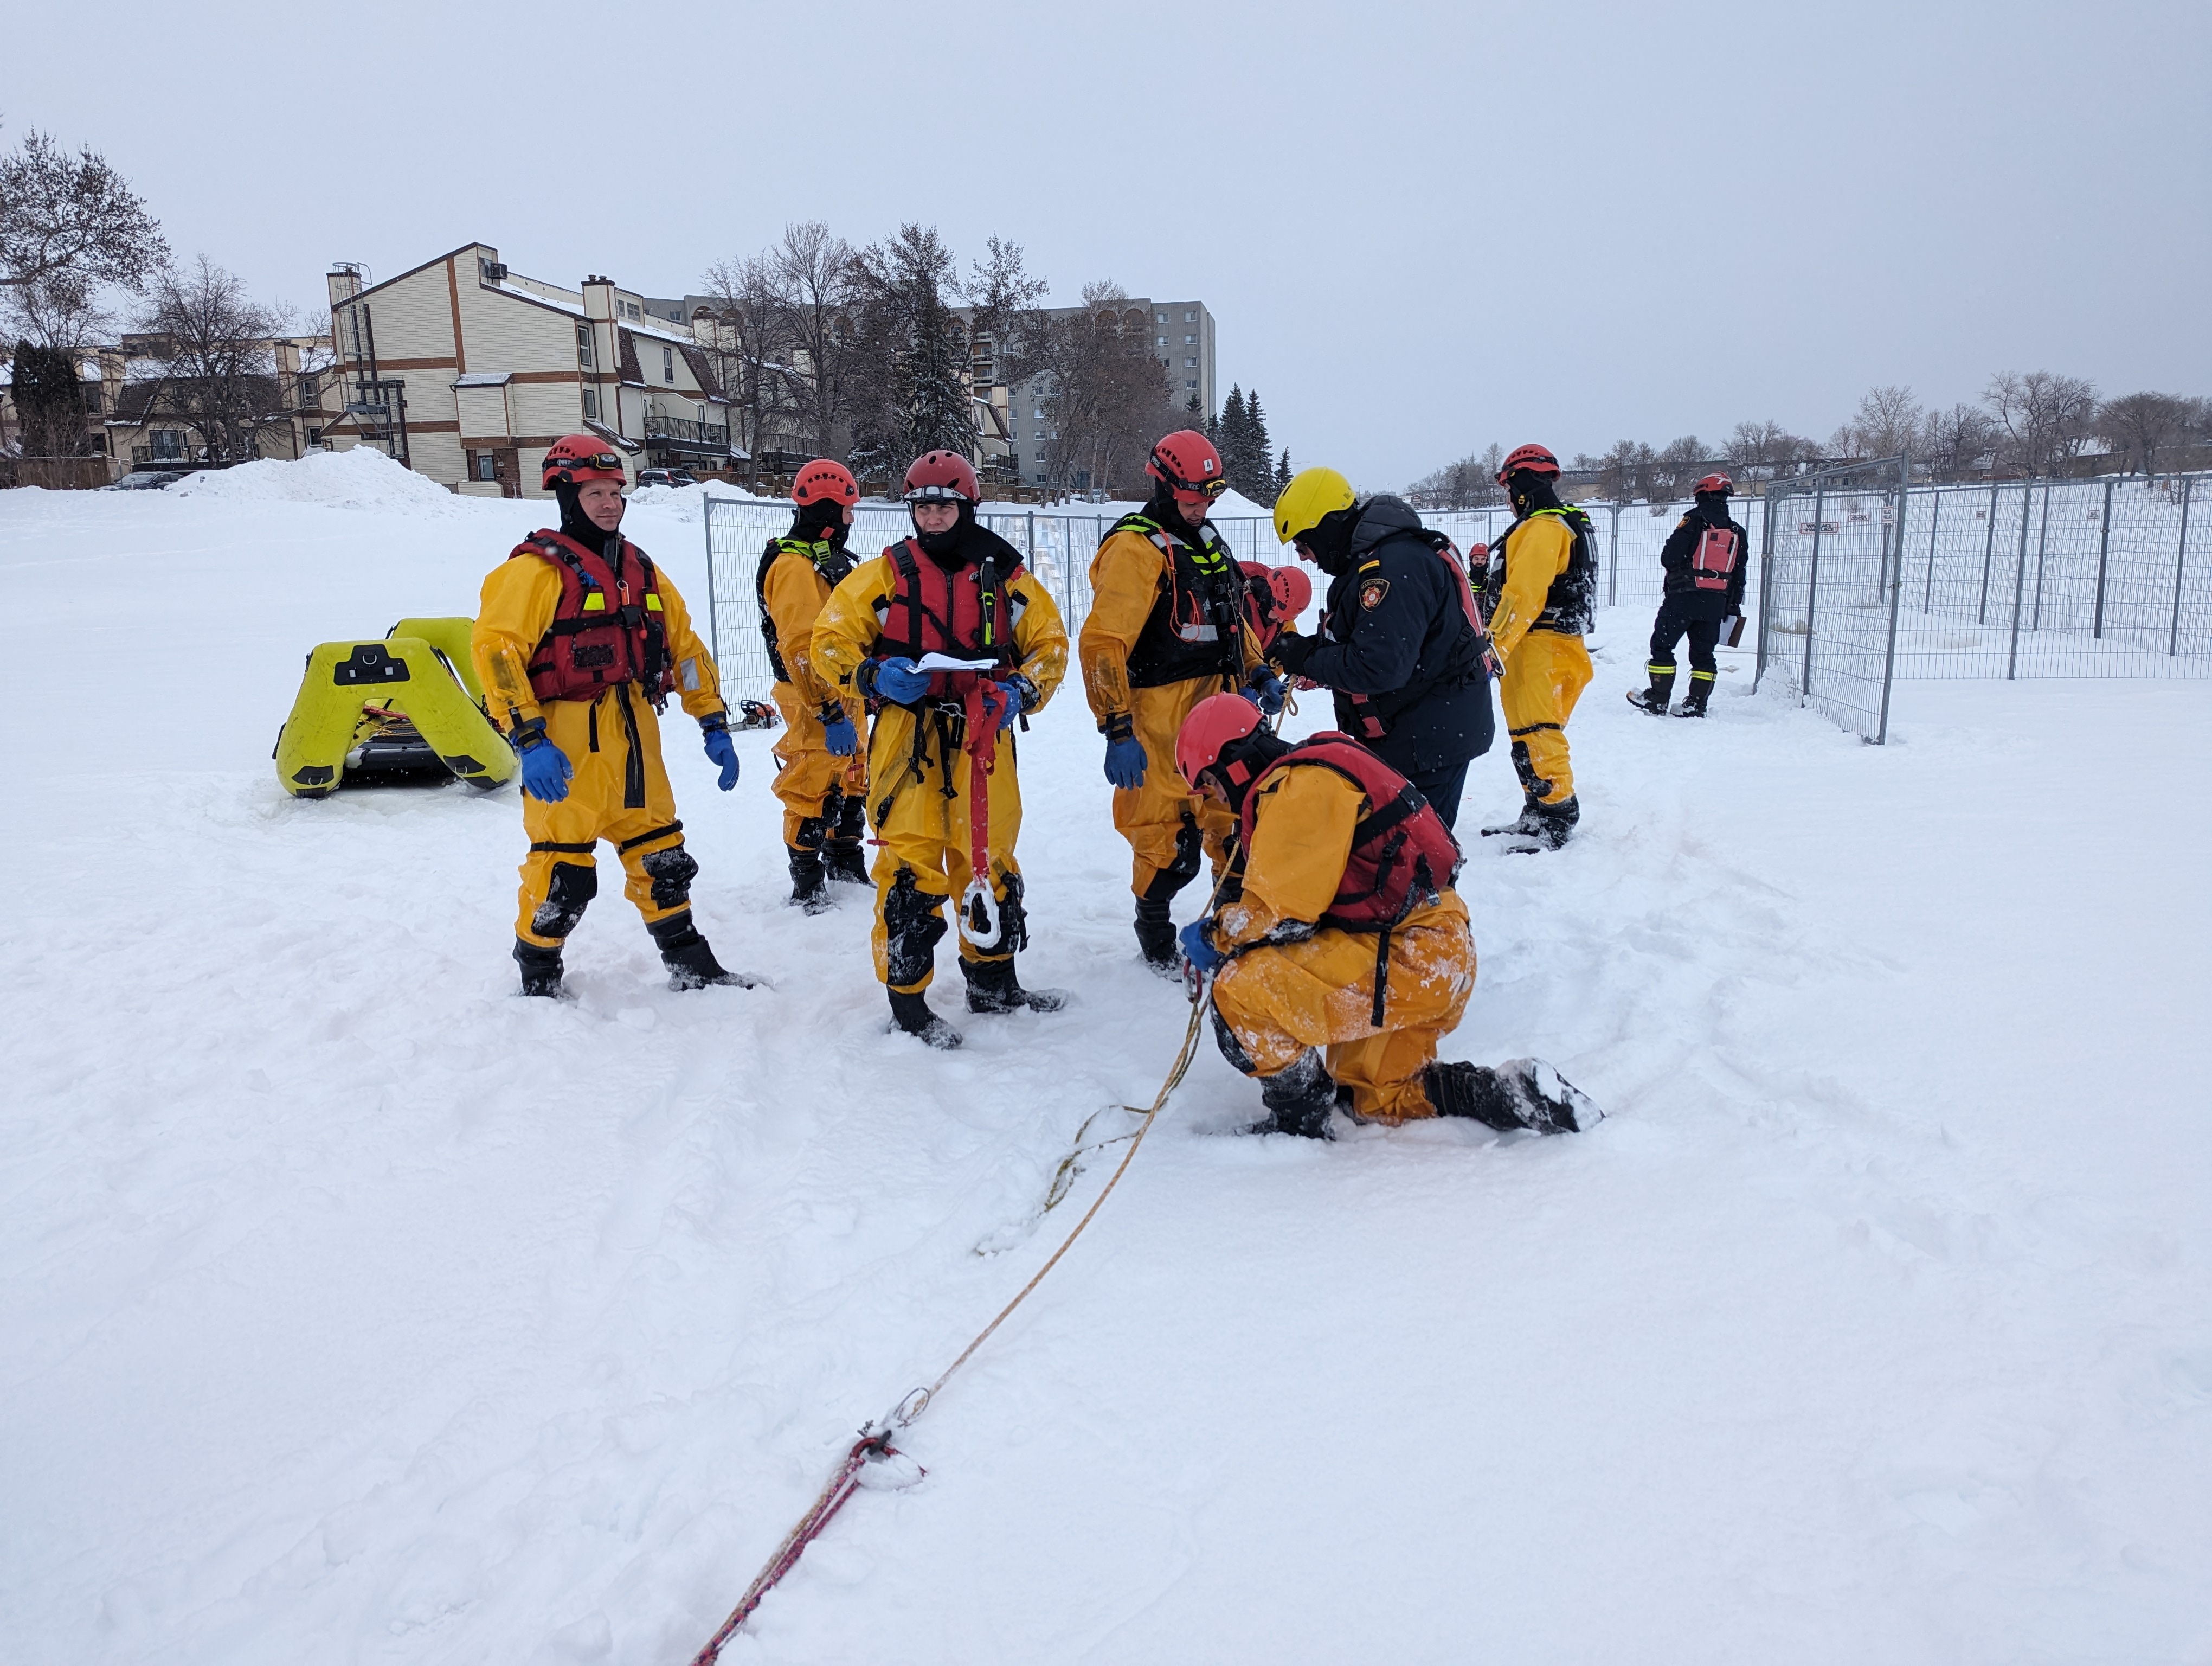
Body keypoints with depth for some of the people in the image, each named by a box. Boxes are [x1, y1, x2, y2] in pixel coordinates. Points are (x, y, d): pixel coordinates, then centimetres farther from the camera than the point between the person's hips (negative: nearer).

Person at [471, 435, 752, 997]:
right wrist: (528, 739, -23)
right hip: (567, 746, -6)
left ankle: (690, 964, 26)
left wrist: (714, 723, 12)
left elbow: (684, 646, 19)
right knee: (563, 867, -2)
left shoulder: (640, 569, 16)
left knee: (660, 855, 14)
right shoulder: (538, 569, -7)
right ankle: (538, 980, 17)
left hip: (635, 738, 7)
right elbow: (494, 648, -15)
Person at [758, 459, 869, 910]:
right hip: (814, 703, -10)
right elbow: (801, 650, -26)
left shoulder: (829, 558, 14)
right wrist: (831, 713, -28)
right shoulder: (794, 566, -19)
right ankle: (807, 886, 9)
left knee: (852, 781, 19)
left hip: (842, 695, 10)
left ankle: (844, 861, 34)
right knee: (814, 790, -2)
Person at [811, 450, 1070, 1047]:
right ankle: (907, 999, 3)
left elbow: (1050, 642, 13)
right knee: (911, 864, -8)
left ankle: (993, 982, 29)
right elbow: (830, 640, 4)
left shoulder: (1005, 574, 8)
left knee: (989, 858, 12)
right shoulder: (885, 573, 3)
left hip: (982, 738, 3)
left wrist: (1023, 690, -6)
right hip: (908, 737, -3)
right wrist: (872, 676, -15)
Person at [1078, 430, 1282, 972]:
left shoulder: (1208, 542, 15)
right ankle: (1153, 931, 19)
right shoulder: (1135, 549, -13)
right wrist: (1117, 730, -23)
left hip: (1218, 703, 8)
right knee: (1168, 836, -2)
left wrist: (1259, 672, 18)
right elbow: (1102, 643, -20)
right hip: (1162, 714, -8)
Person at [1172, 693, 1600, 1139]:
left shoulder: (1299, 788, -16)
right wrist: (1226, 931, 8)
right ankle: (1517, 1093, 15)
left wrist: (1217, 936, -4)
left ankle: (1297, 1121, 0)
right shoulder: (1307, 774, 17)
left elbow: (1282, 911, -21)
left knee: (1241, 991, -17)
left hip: (1409, 959, -11)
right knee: (1380, 1100, 24)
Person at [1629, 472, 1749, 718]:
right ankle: (1697, 703, 7)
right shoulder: (1738, 532, 11)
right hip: (1716, 602, 5)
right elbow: (1739, 574, 14)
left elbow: (1669, 557, -12)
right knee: (1703, 652, 10)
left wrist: (1677, 568, 12)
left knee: (1662, 645, 3)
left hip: (1683, 596, -5)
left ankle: (1658, 699, 2)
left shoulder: (1694, 521, -8)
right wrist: (1734, 606, 20)